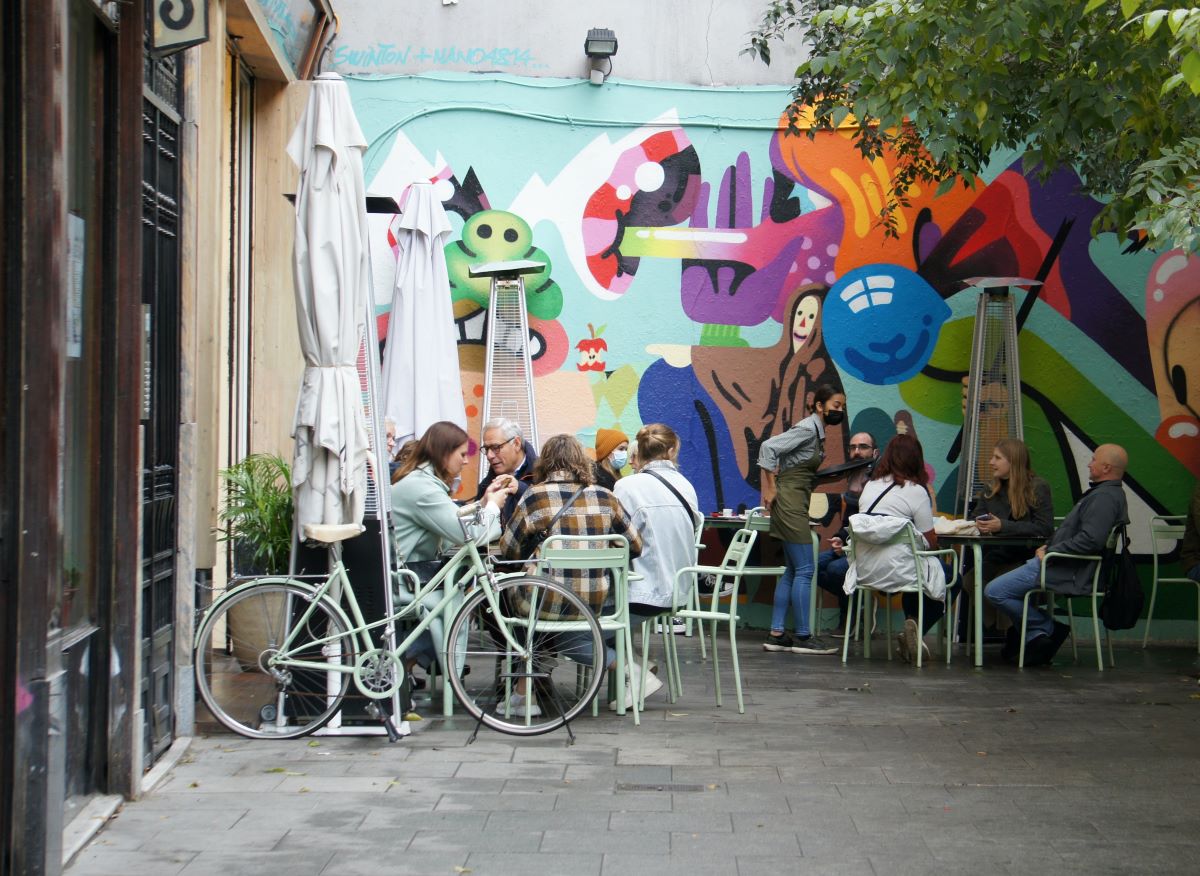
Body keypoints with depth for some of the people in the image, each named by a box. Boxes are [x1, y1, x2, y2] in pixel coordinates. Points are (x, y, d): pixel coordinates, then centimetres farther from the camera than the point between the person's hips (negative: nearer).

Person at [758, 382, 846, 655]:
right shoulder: (807, 429, -13)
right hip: (790, 500, -10)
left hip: (795, 503, 10)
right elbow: (769, 447, -21)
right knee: (804, 571, -7)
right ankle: (803, 637, -2)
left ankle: (776, 635, 12)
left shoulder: (817, 431, 15)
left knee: (792, 571, 10)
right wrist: (770, 488, -17)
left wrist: (770, 486, 13)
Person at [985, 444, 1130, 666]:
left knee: (994, 591, -13)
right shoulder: (1106, 493, 17)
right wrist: (1050, 546, 11)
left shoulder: (1105, 497, -19)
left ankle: (1047, 629, -2)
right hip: (1067, 566, 12)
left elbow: (1090, 539, -29)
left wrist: (1050, 553, -19)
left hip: (1068, 572, -12)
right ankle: (1036, 639, 15)